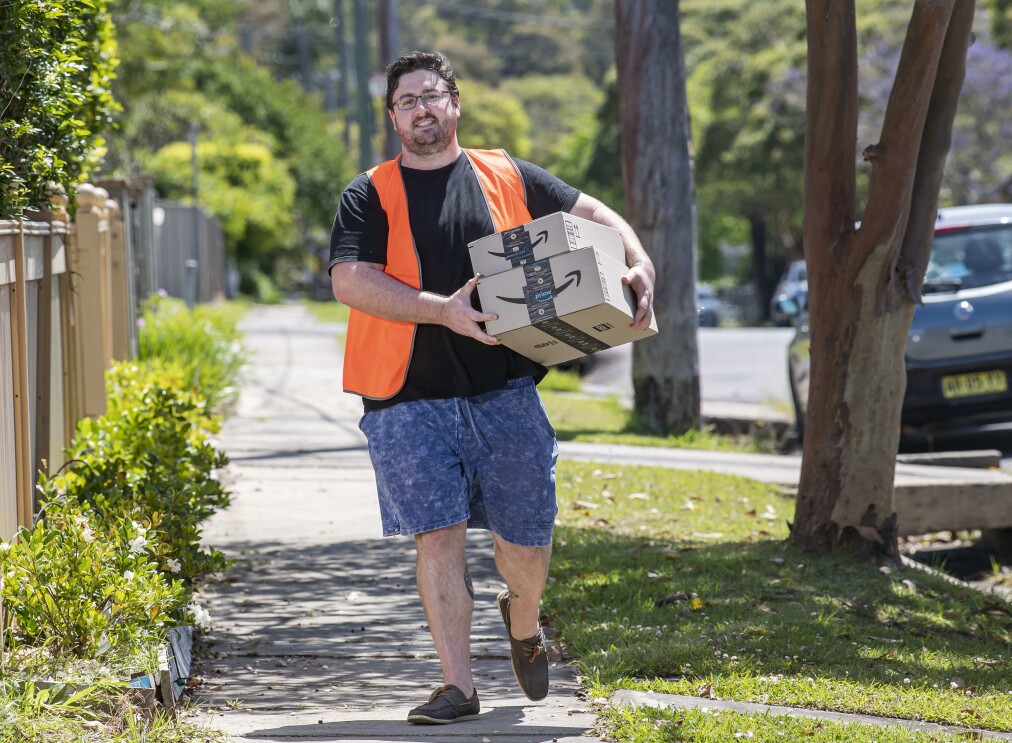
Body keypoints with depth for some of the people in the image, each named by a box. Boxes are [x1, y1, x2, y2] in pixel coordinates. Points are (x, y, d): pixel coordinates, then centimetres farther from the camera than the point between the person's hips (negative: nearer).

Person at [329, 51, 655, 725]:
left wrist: (640, 265, 2)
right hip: (410, 398, -2)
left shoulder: (508, 179, 10)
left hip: (504, 390, 2)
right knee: (437, 535, -7)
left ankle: (524, 624, 39)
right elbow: (350, 281, -10)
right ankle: (458, 686, -1)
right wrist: (442, 310, -21)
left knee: (526, 537, 6)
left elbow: (593, 214, 20)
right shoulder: (370, 196, 3)